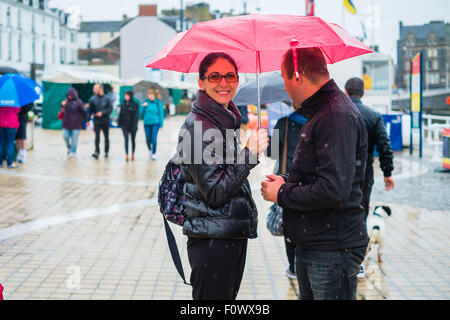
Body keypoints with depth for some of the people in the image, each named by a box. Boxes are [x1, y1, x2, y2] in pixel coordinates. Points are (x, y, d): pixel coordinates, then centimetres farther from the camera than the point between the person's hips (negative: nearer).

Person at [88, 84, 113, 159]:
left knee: (106, 137, 11)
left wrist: (102, 113, -21)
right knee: (97, 137, -9)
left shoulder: (106, 99, -4)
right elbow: (90, 110, 6)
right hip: (96, 121, 0)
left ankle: (106, 151, 23)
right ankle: (97, 151, -11)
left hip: (105, 121, 0)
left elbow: (110, 108, -9)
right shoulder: (92, 99, 2)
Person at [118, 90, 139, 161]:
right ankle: (126, 155, -6)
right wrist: (120, 123, 6)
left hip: (132, 125, -2)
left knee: (133, 140, 7)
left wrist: (134, 125, -15)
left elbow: (136, 115, -8)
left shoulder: (135, 105, -5)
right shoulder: (123, 104, 6)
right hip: (125, 125, 2)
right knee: (126, 139, -5)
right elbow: (121, 114, 11)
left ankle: (132, 155, 17)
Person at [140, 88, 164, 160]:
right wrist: (143, 107, -16)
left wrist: (161, 124, -1)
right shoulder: (145, 102, 0)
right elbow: (141, 113, 2)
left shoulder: (158, 103, -7)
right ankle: (150, 150, 37)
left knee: (154, 138, -8)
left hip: (155, 123, -3)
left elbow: (161, 113, -1)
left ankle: (154, 154, 8)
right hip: (147, 123, 3)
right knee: (148, 139, 9)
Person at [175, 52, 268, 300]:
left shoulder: (227, 120, 13)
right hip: (212, 240, -9)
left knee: (228, 298, 16)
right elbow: (215, 193, -20)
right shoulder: (196, 126, -15)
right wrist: (250, 153, -18)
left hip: (234, 236, 9)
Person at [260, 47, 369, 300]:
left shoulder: (338, 116, -19)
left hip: (333, 251, -10)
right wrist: (288, 183, 7)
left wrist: (282, 194, -15)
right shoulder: (319, 113, 16)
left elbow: (333, 190, -28)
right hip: (309, 246, 10)